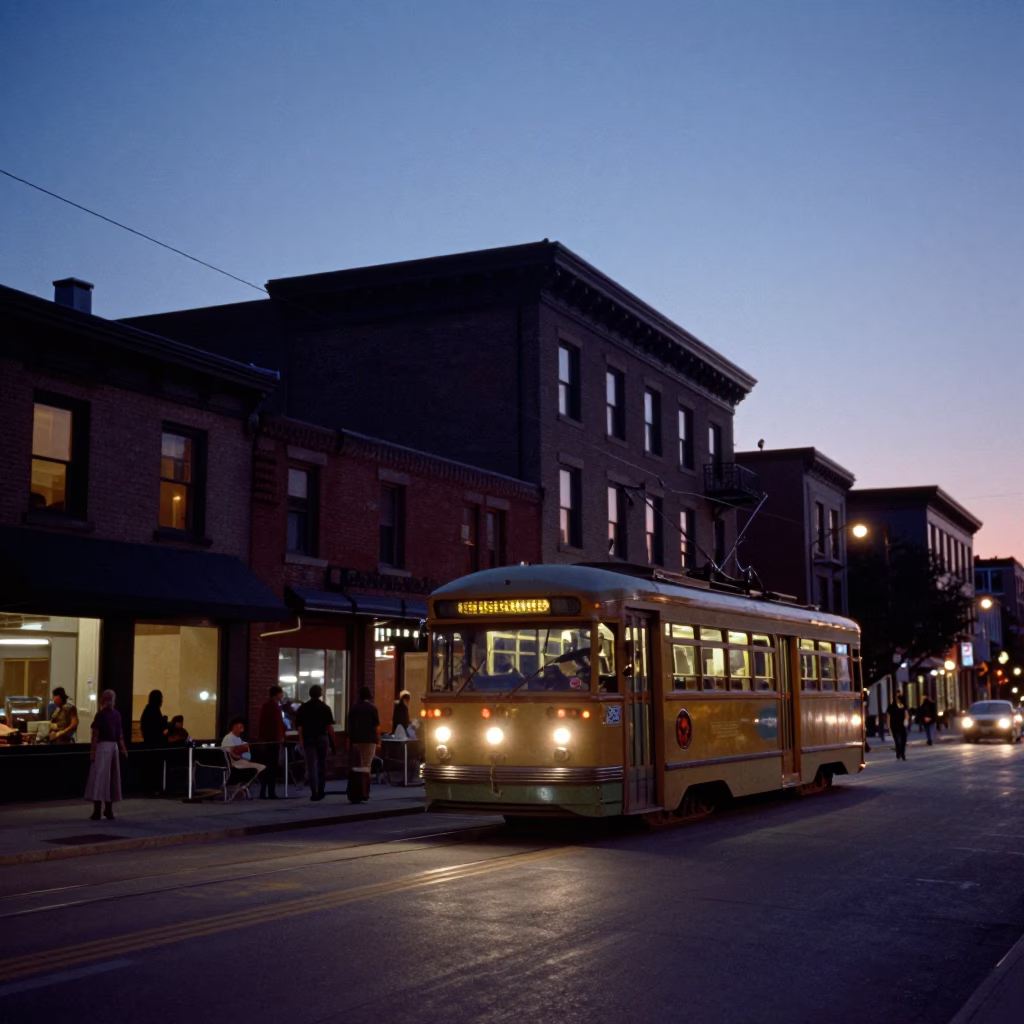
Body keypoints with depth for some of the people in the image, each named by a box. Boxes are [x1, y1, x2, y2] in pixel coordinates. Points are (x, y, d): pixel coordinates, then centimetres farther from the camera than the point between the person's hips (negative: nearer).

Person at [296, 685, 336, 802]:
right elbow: (330, 726, -4)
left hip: (308, 739, 0)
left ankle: (314, 792, -9)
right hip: (322, 738, 0)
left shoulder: (303, 708, 1)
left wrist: (301, 740, 4)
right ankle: (320, 791, 17)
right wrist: (332, 741, 2)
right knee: (322, 766, 13)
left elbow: (299, 726, -2)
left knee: (311, 766, -1)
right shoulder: (325, 708, -1)